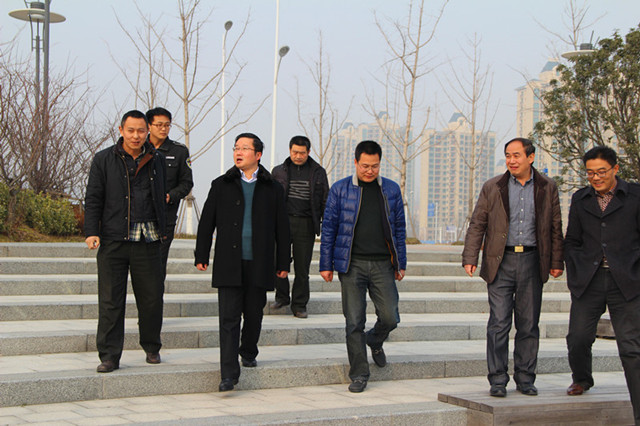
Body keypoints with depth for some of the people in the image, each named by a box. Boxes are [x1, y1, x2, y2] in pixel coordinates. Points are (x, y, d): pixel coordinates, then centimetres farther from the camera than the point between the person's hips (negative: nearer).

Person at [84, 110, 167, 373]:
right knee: (110, 301, 0)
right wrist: (91, 231, -7)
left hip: (147, 241, 2)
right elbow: (93, 199, 3)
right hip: (113, 240, -2)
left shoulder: (157, 160, 11)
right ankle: (109, 356, 6)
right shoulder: (104, 160, 5)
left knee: (152, 297, 5)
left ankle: (152, 348, 25)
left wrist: (163, 230, 16)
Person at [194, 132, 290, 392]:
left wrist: (283, 263, 7)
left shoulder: (272, 189, 7)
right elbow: (206, 223, 10)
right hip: (229, 264, 0)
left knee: (254, 314, 10)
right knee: (229, 317, -6)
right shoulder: (221, 185, 9)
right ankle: (229, 373, -7)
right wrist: (201, 256, 5)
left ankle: (248, 352, 35)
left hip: (259, 264, 1)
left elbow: (282, 229, 10)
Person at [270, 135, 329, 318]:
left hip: (306, 226, 0)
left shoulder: (318, 172, 8)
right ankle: (282, 297, 15)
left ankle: (299, 305, 12)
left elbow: (325, 201, 11)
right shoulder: (279, 171, 9)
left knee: (302, 267, 2)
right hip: (283, 221, 0)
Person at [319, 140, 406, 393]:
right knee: (354, 322, -1)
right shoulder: (340, 190, 3)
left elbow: (399, 228, 13)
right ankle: (359, 375, 10)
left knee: (390, 317, -3)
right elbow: (329, 228, 5)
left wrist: (401, 263, 10)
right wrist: (326, 264, 2)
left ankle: (375, 341, 32)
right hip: (352, 265, -1)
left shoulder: (391, 190, 8)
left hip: (382, 264, 2)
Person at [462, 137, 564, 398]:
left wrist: (556, 262, 6)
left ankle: (525, 378, 16)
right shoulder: (492, 188, 5)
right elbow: (477, 224, 4)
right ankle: (497, 380, 4)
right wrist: (470, 258, -5)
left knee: (529, 325, 6)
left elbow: (555, 227, 10)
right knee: (499, 323, -3)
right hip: (501, 261, -1)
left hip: (532, 261, 1)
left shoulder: (547, 188, 7)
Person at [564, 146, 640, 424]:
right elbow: (572, 242, 17)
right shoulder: (580, 199, 13)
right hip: (588, 283, 3)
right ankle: (581, 379, 32)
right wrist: (574, 277, 7)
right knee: (578, 338, 0)